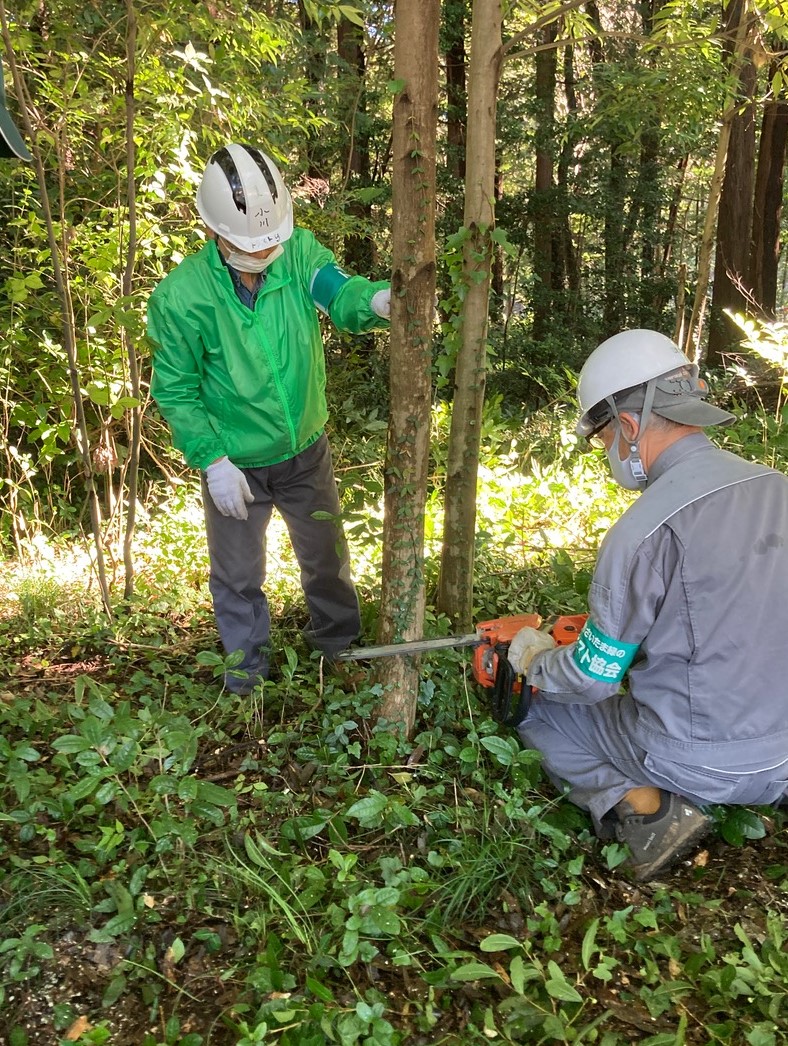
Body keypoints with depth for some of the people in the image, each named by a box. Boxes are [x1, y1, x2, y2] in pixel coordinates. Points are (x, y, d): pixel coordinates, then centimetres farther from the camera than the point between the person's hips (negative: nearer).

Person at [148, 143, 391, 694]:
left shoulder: (298, 251, -13)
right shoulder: (181, 295, -19)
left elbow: (340, 293, -30)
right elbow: (176, 390, -13)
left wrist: (375, 299, -53)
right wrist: (213, 461, -19)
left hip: (306, 450, 3)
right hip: (235, 464, -2)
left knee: (326, 555, 21)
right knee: (238, 573, 16)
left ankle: (339, 639, 48)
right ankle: (247, 660, 41)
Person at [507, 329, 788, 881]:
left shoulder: (643, 531, -23)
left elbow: (590, 680, -13)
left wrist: (533, 658, 9)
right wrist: (609, 624, 20)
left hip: (696, 762, -6)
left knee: (541, 714, 13)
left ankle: (645, 808, -4)